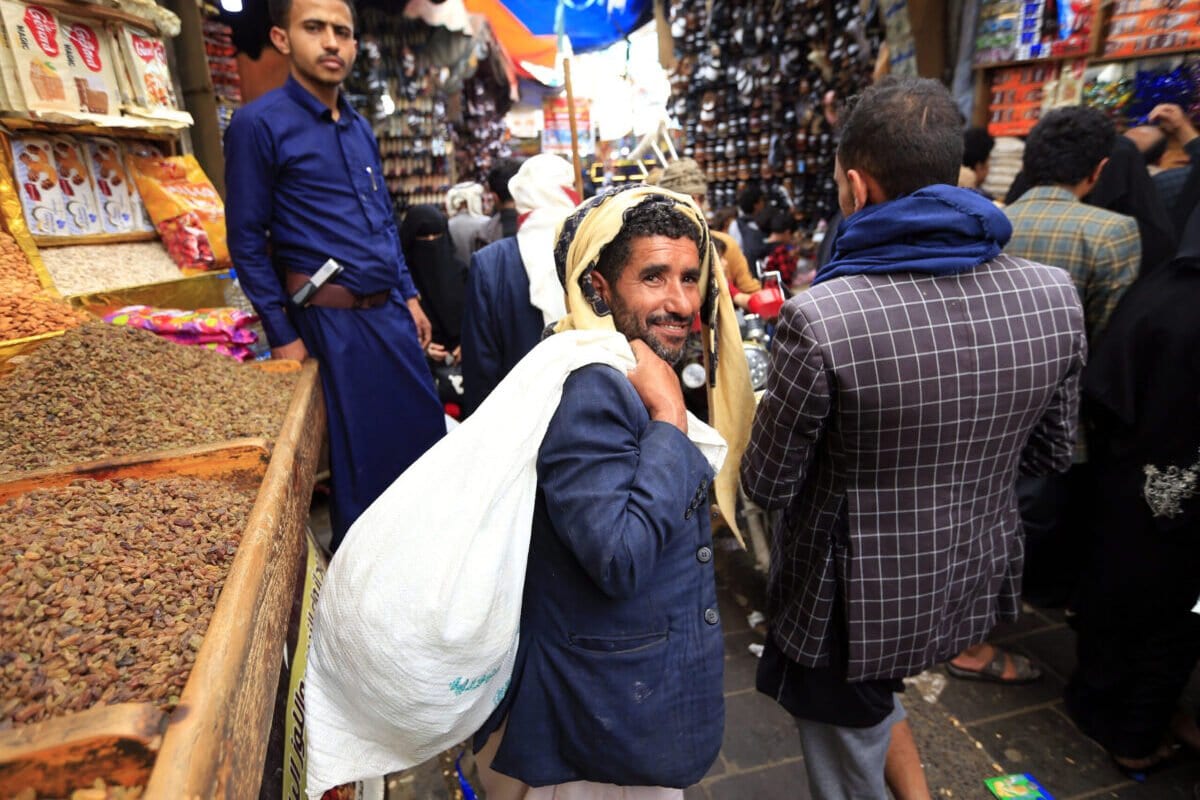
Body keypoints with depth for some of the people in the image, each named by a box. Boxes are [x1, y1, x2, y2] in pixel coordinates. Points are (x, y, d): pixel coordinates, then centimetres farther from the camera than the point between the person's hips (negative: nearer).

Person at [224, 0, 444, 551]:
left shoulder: (361, 130, 13)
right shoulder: (259, 124, -8)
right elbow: (247, 242, -9)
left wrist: (409, 297, 12)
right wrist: (282, 336, -11)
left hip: (390, 312, 7)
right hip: (333, 320, -6)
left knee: (424, 430, 13)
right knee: (360, 453, 5)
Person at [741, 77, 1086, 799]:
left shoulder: (817, 319, -29)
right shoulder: (1054, 295, -11)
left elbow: (768, 485, -16)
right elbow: (1052, 454, 3)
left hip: (852, 601, -5)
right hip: (977, 583, 6)